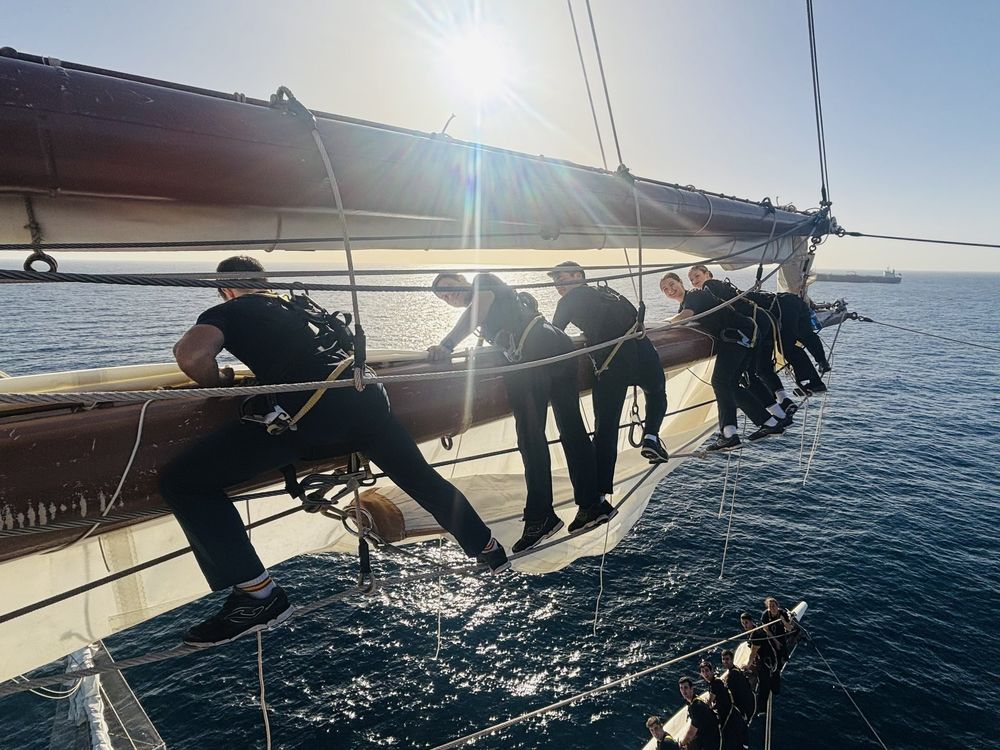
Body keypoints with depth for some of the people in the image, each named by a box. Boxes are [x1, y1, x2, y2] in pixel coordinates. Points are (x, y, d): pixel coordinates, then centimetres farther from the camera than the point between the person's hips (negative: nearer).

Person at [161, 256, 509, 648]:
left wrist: (219, 387, 15)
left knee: (182, 482, 1)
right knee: (422, 478, 27)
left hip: (310, 409, -6)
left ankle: (259, 596, -4)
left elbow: (191, 354, -6)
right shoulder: (304, 305, 32)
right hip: (366, 395, 7)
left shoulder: (229, 311, 16)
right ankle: (489, 549, 44)